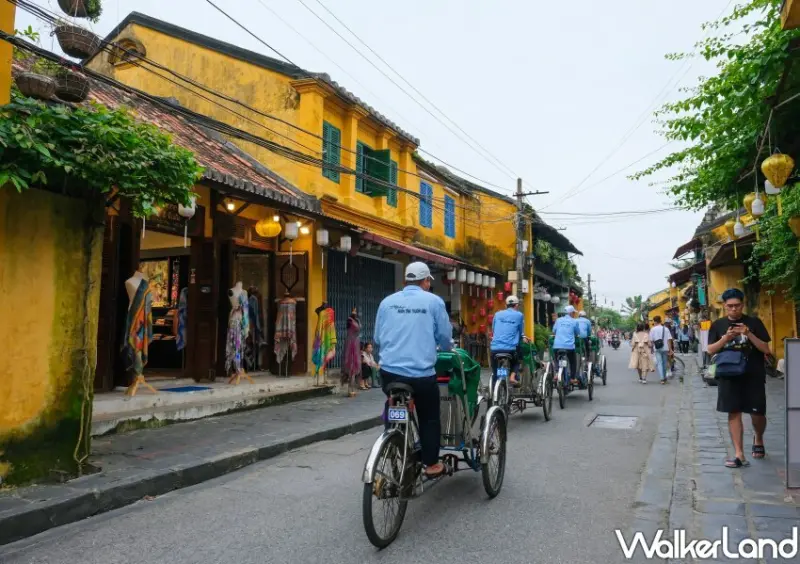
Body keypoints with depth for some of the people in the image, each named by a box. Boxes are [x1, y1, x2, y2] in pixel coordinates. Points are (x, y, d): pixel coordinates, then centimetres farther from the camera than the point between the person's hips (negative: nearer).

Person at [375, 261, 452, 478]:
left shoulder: (387, 301, 7)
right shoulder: (434, 301, -1)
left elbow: (377, 338, 12)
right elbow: (445, 335, 4)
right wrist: (448, 348, 26)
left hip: (390, 370, 3)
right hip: (422, 373, -3)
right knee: (429, 418, 14)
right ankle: (431, 464, 21)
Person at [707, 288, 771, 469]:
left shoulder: (754, 322, 0)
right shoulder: (718, 325, 5)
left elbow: (766, 349, -3)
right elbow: (710, 350, 1)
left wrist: (749, 334, -18)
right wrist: (726, 338, -16)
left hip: (753, 376, -1)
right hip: (729, 376, 1)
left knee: (757, 413, 2)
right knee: (734, 413, 0)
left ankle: (758, 438, 35)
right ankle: (740, 455, 5)